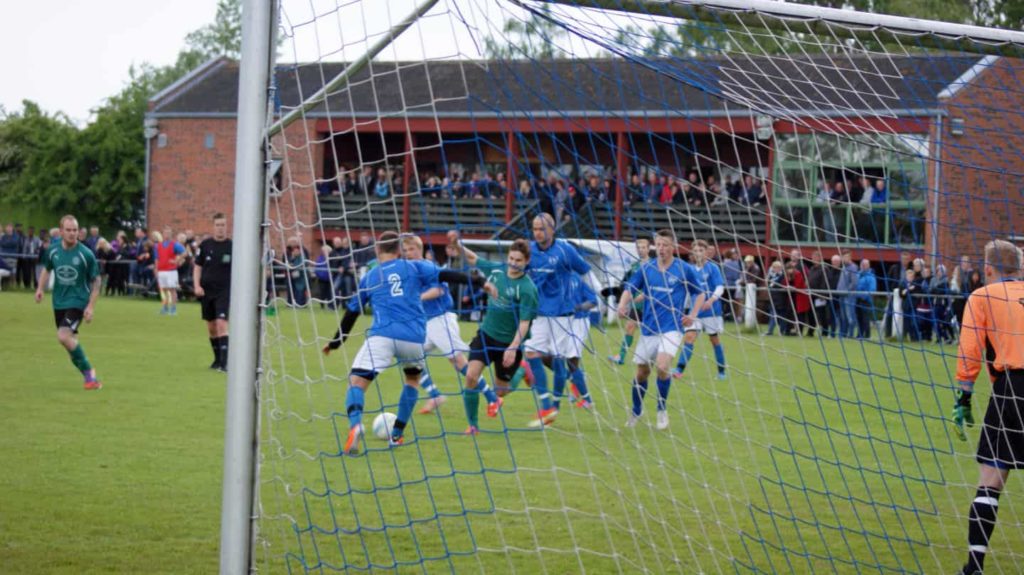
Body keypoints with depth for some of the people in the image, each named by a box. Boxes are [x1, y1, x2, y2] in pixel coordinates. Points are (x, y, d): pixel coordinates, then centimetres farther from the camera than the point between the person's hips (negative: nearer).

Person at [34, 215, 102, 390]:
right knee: (70, 341, 9)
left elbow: (96, 281, -6)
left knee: (64, 336, -24)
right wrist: (40, 288, 3)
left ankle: (89, 371, -10)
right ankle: (90, 378, 23)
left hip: (78, 302, -6)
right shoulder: (52, 251, -2)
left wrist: (91, 306, -11)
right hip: (59, 302, 6)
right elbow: (47, 269, 18)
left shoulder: (86, 254, -14)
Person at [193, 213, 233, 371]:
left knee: (221, 323, -17)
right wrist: (197, 286, -5)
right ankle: (217, 358, 26)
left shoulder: (232, 246, -2)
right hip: (206, 291, 3)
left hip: (224, 291, -3)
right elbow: (198, 267, 8)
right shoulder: (205, 245, 3)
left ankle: (224, 361, -20)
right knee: (211, 326, 10)